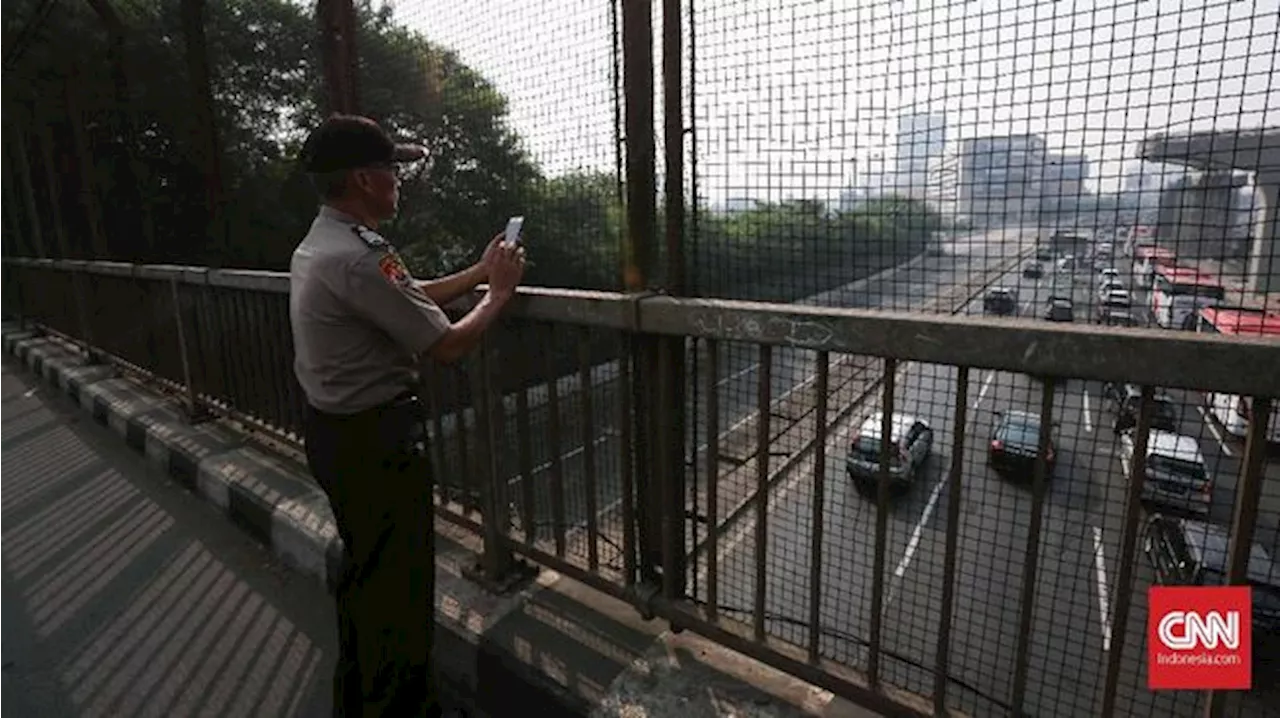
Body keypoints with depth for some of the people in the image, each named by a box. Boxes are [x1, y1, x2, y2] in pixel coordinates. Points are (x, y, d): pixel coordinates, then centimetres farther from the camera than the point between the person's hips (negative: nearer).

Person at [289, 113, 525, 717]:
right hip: (375, 440, -11)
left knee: (364, 570, 26)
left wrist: (479, 270, 12)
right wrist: (498, 292, -6)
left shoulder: (318, 245, 6)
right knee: (398, 583, 8)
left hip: (336, 432, 11)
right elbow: (448, 344, -21)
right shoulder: (358, 259, -26)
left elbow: (412, 297, 13)